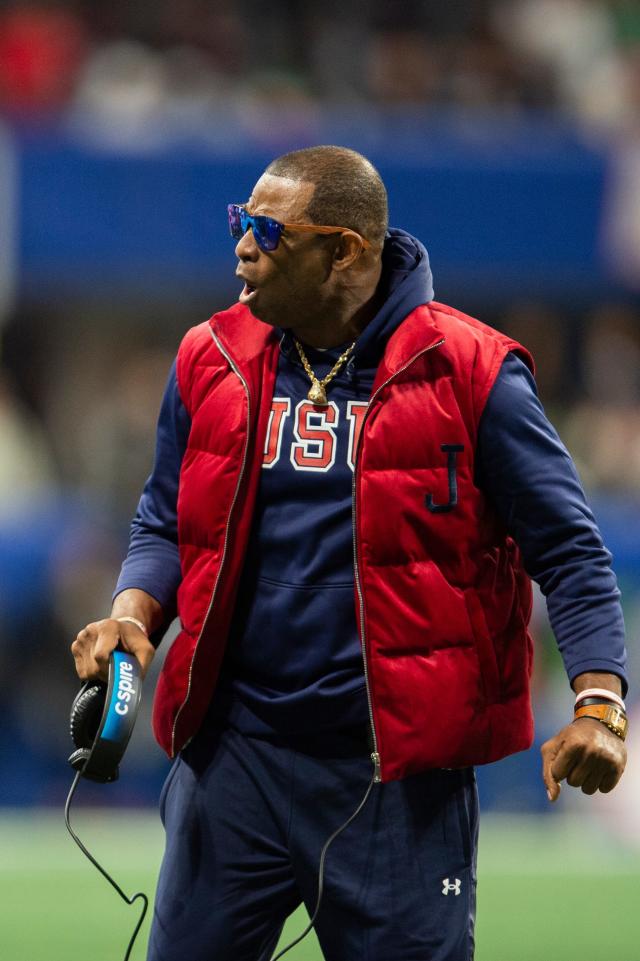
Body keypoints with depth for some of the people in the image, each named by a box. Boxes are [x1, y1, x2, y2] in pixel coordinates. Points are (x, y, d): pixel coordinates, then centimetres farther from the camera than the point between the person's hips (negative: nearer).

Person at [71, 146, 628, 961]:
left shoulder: (465, 373, -7)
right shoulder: (210, 360, 6)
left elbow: (567, 549, -5)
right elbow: (165, 523, 17)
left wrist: (598, 703, -18)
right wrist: (133, 613, -5)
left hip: (400, 773, -4)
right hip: (232, 755, 4)